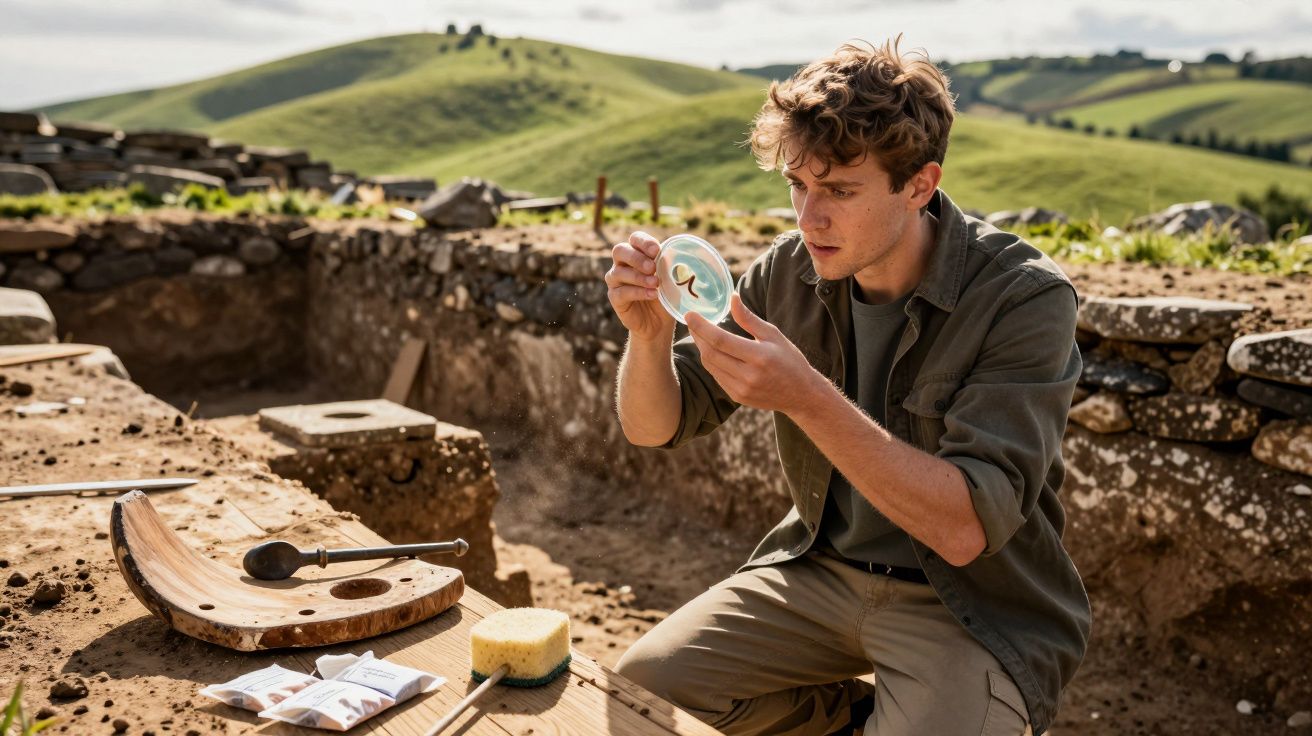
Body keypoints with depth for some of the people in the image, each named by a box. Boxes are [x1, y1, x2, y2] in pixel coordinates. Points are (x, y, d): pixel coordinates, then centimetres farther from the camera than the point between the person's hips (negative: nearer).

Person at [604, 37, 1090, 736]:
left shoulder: (1024, 298, -21)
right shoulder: (790, 270, -7)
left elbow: (965, 528, -30)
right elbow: (654, 427, -3)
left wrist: (807, 397, -40)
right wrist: (649, 335, -25)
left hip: (974, 605, -4)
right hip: (821, 568, 5)